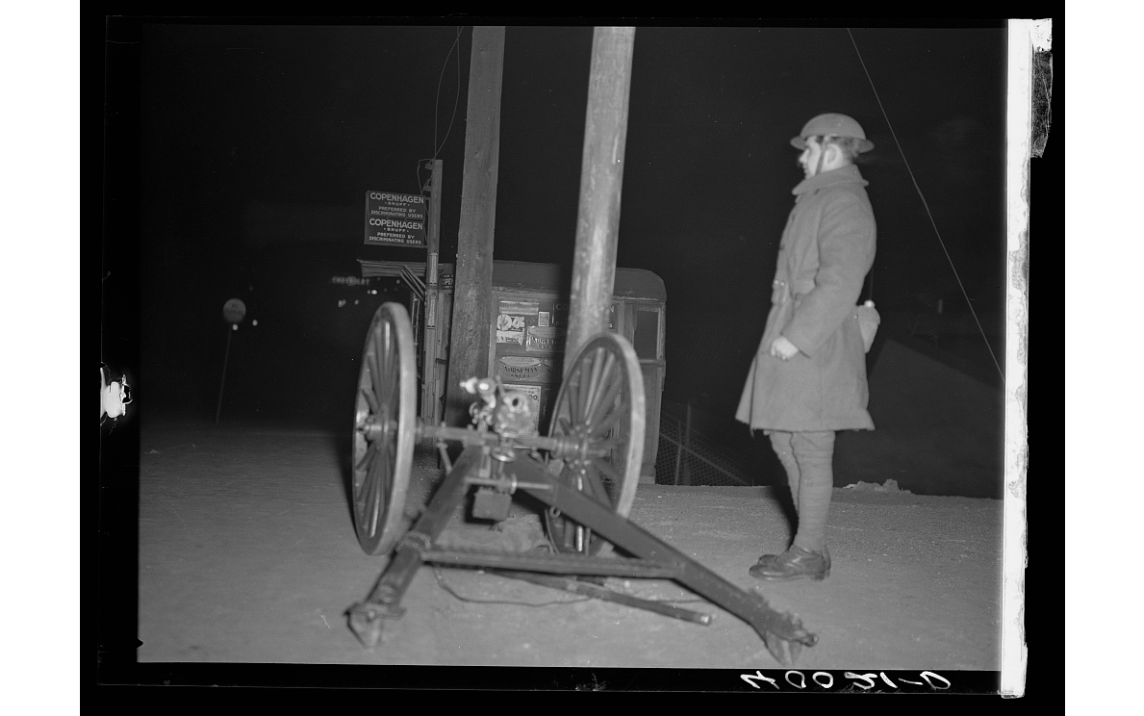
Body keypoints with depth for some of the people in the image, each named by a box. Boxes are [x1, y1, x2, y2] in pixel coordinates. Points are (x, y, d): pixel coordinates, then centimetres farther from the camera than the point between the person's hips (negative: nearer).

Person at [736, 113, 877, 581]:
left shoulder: (844, 203, -11)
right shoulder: (819, 198, 21)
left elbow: (840, 282, -21)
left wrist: (796, 336, -22)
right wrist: (786, 334, 17)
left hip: (814, 347, -11)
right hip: (794, 337, 11)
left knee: (811, 450, -5)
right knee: (784, 440, 13)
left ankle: (809, 553, 3)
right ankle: (809, 546, 21)